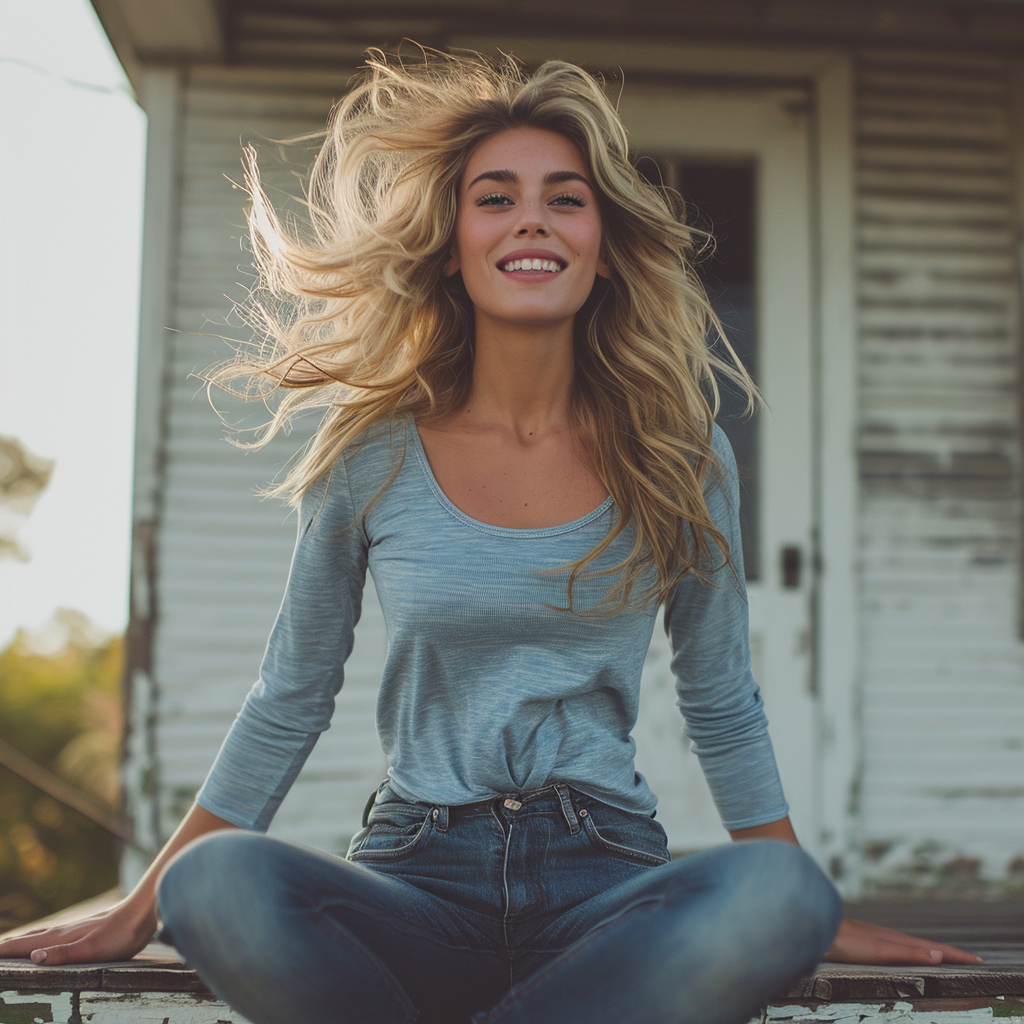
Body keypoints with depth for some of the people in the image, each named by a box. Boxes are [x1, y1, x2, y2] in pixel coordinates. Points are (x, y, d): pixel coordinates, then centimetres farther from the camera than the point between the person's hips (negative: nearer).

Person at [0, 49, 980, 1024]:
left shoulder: (678, 460, 3)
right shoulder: (372, 456, 1)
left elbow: (721, 705, 13)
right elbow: (288, 703, 10)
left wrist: (810, 912, 13)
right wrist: (138, 911, 11)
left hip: (602, 879, 1)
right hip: (415, 883, -1)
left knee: (780, 898, -33)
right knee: (216, 887, -32)